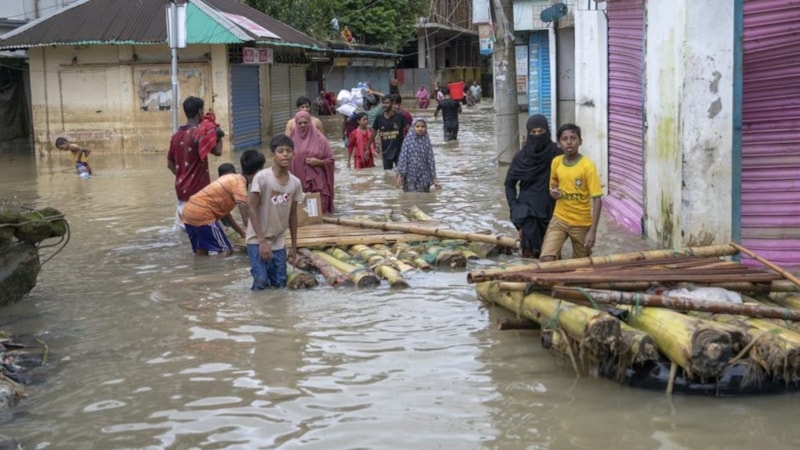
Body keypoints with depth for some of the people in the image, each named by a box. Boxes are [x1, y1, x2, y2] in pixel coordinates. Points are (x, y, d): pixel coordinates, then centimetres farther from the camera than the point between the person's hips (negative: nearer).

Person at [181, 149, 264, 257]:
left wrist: (241, 232, 24)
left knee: (201, 253, 19)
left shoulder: (232, 179, 16)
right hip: (202, 214, -10)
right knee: (225, 251, -3)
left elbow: (224, 210, 22)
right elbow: (246, 220, -15)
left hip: (189, 211, 10)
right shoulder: (240, 185, -11)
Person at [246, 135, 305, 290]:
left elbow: (292, 215, 8)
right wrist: (262, 241, -18)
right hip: (257, 240, -5)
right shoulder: (262, 177, -16)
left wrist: (294, 246, 10)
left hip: (279, 242, 5)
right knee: (261, 281, -15)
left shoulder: (296, 183, -1)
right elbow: (252, 209, -14)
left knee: (279, 283, 5)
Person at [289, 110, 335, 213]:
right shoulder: (292, 139, 4)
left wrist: (318, 162, -11)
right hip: (298, 183, 1)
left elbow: (330, 160, 6)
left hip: (318, 183, -1)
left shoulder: (319, 139, 2)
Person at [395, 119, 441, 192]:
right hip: (410, 176, -2)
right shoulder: (408, 140, -2)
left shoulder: (426, 141, 3)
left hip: (424, 177, 2)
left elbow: (431, 159, 3)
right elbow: (403, 158, -5)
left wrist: (434, 178, 1)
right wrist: (400, 176, -10)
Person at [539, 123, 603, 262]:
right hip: (559, 219, 3)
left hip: (582, 223, -3)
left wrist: (593, 231, -20)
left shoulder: (587, 166, -15)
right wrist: (553, 192, -9)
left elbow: (597, 200, -15)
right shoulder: (556, 162, -1)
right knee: (546, 259, -15)